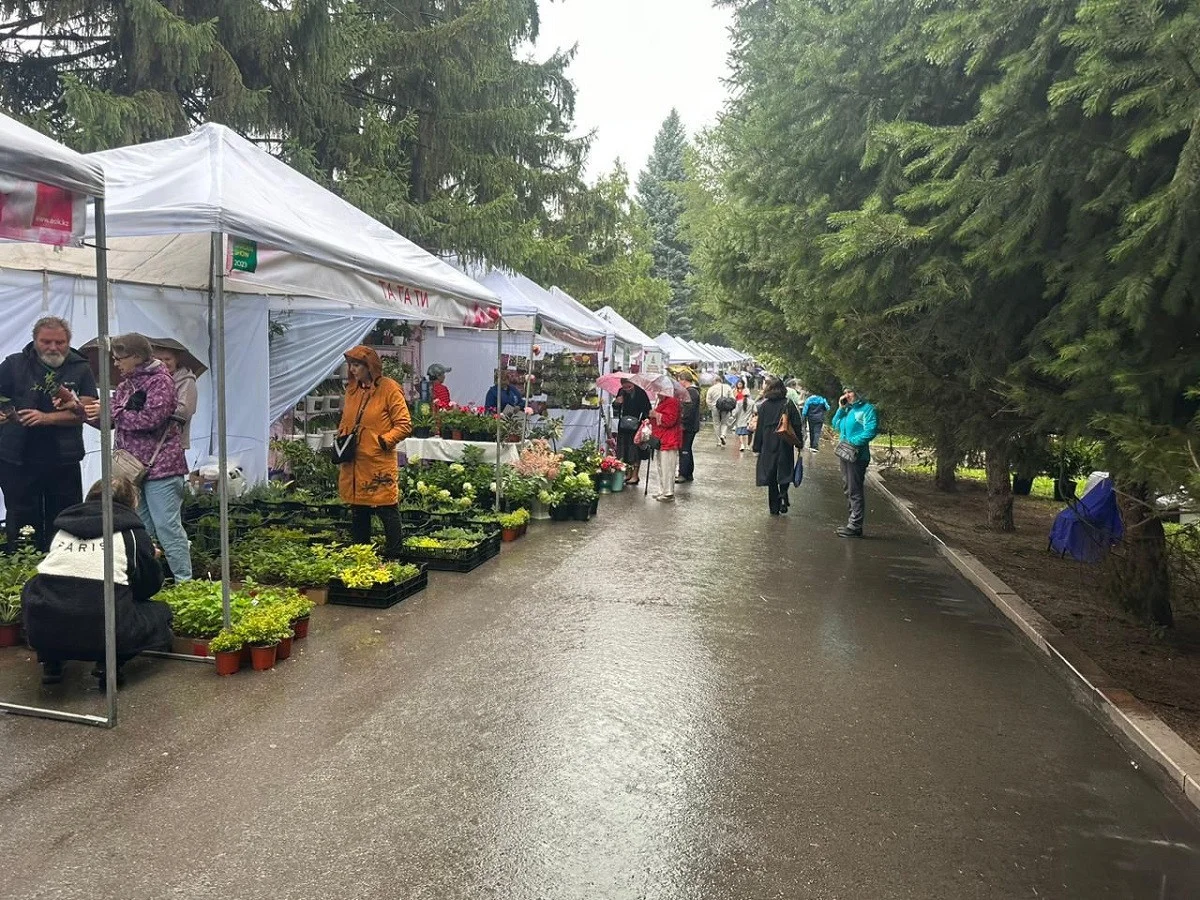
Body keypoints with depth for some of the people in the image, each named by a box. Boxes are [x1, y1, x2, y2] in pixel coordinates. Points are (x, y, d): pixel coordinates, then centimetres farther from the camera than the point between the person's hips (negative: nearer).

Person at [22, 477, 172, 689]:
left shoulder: (63, 525, 21)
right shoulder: (131, 530, 9)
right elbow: (150, 585, 14)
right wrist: (151, 558, 36)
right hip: (102, 630, -4)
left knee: (33, 590, 37)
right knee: (160, 613, 23)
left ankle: (50, 662, 19)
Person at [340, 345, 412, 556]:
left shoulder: (389, 389, -7)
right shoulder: (352, 389, 14)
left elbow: (404, 425, -9)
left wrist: (383, 441, -18)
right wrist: (341, 438, 7)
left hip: (380, 464, -7)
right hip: (353, 465, 7)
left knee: (387, 511, -2)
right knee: (358, 513, 14)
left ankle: (393, 559, 8)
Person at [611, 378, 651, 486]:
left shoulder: (641, 393, -10)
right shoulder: (621, 392, 4)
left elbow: (647, 410, -5)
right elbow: (615, 408, 13)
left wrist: (644, 420, -20)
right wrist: (616, 402, -9)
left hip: (636, 426, -5)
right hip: (623, 425, 5)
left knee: (635, 450, -3)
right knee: (624, 450, 7)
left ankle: (635, 476, 1)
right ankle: (628, 474, 17)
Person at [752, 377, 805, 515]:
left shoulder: (764, 406, -3)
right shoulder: (789, 404, -2)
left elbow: (759, 428, -2)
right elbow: (797, 425, -2)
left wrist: (757, 447, 4)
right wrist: (800, 444, 5)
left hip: (768, 446, 0)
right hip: (785, 446, 0)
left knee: (771, 477, 7)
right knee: (784, 473, 12)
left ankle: (774, 507, 9)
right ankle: (783, 497, -10)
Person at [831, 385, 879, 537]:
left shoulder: (867, 409, -8)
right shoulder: (847, 409, 16)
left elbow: (871, 430, -18)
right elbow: (836, 426, 16)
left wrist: (853, 442, -21)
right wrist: (841, 408, 7)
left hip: (857, 455, -9)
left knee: (855, 491, -7)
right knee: (848, 489, 14)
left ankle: (855, 526, -3)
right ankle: (853, 522, 23)